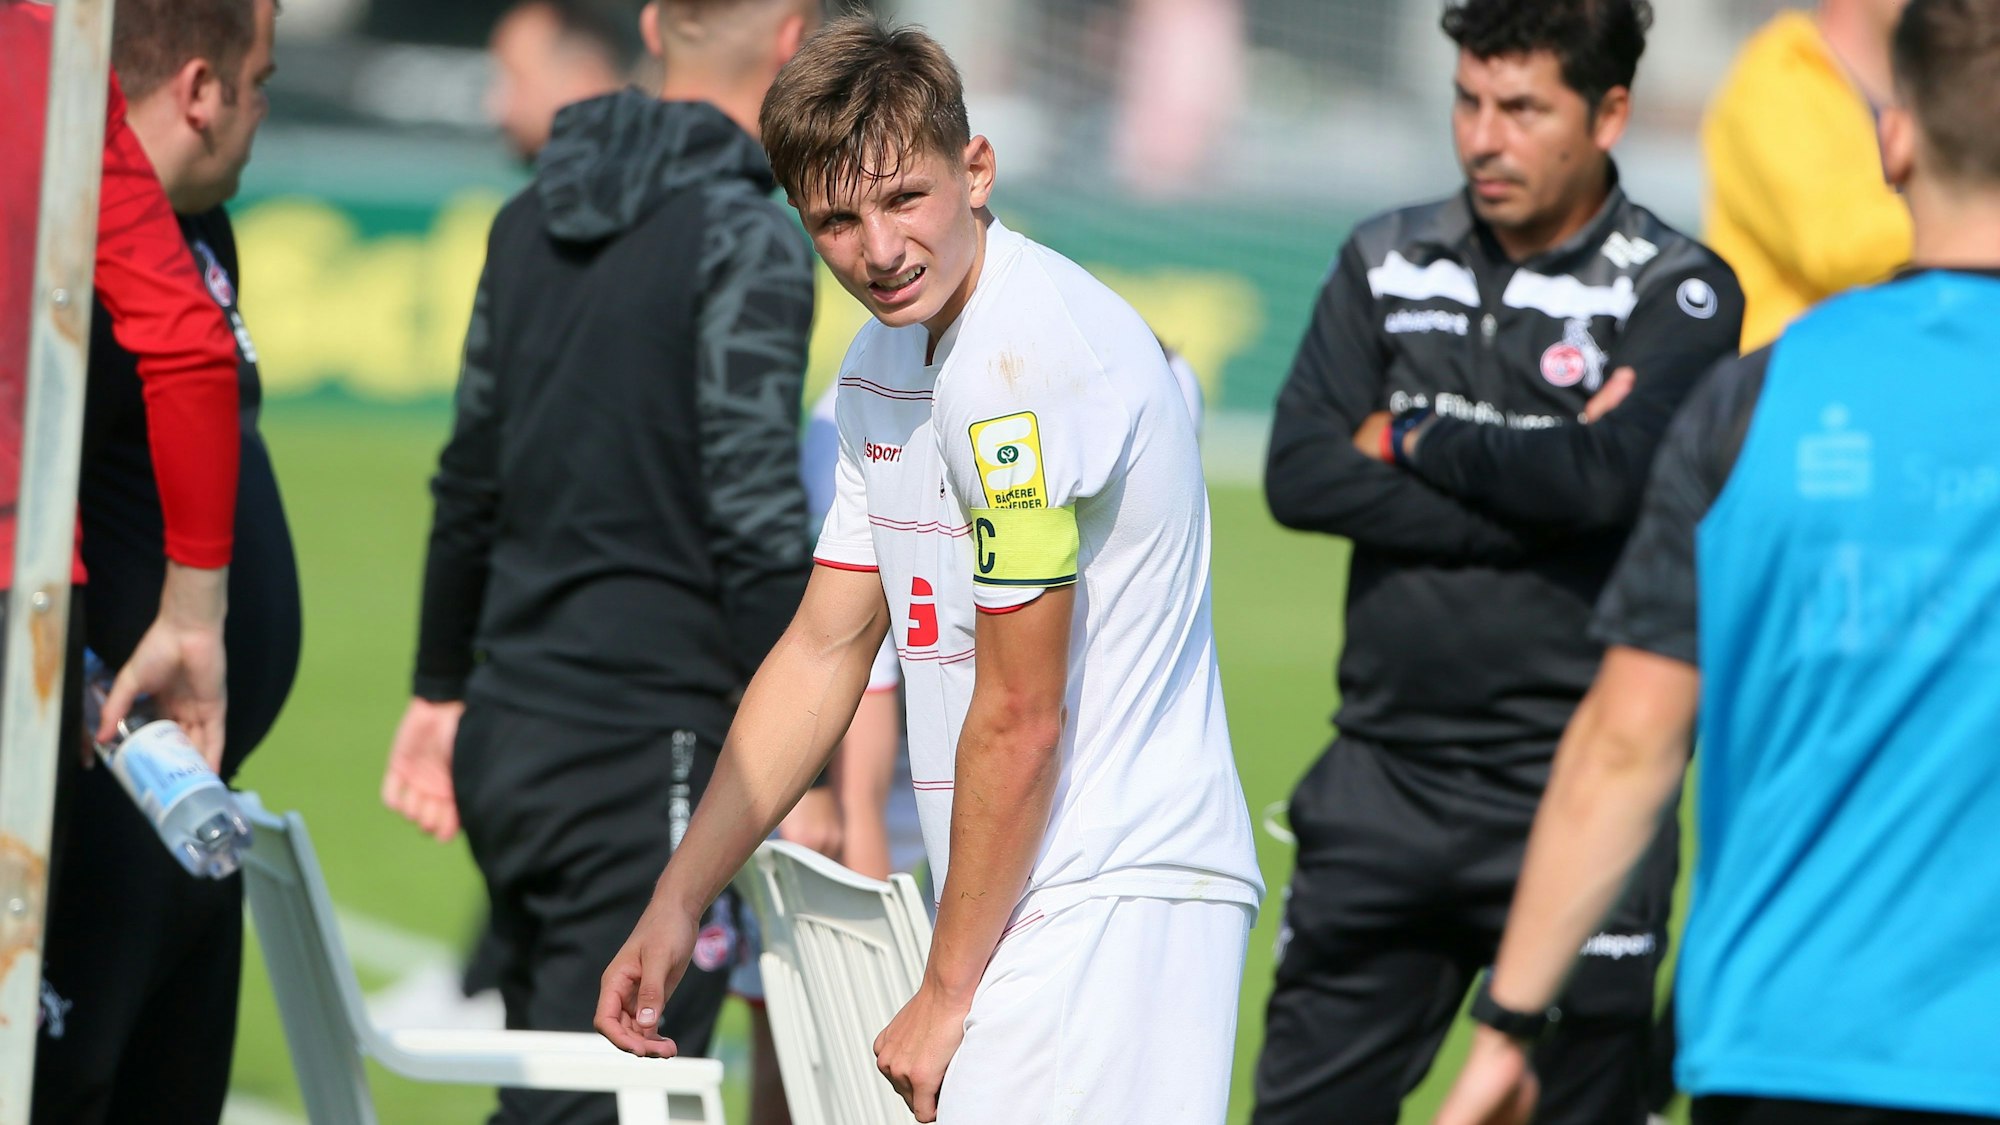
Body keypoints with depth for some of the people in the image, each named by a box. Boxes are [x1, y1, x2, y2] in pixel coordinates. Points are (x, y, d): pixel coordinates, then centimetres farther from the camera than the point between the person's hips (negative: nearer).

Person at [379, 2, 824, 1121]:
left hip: (511, 733, 8)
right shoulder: (749, 240, -10)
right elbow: (754, 523, -14)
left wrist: (441, 692, 27)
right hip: (650, 749, -8)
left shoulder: (534, 220, 13)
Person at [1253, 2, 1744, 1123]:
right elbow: (1300, 474, -4)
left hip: (1571, 793, -4)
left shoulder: (1677, 293, -3)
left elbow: (1605, 477, -20)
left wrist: (1413, 442, -7)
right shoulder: (1388, 264, 10)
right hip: (1385, 779, 4)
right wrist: (1530, 489, -12)